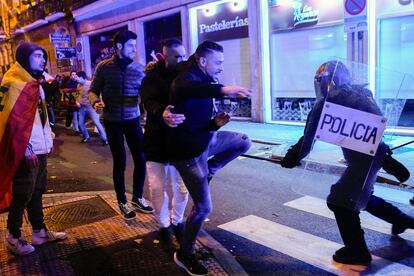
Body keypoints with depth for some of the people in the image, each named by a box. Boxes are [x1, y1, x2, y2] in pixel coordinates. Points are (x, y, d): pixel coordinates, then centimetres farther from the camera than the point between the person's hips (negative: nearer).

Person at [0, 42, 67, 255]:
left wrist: (48, 140, 16)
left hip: (39, 148, 9)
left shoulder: (34, 82, 16)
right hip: (26, 151, -9)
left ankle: (40, 231, 28)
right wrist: (25, 148, -20)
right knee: (23, 194, 1)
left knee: (37, 191, 16)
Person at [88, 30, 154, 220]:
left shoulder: (138, 68, 0)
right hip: (112, 121, -2)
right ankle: (122, 202, 24)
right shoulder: (103, 67, -5)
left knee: (141, 159, 4)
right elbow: (93, 90, -1)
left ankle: (137, 198, 26)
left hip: (133, 119, 2)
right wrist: (96, 102, -21)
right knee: (120, 162, 5)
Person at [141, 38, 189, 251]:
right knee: (157, 188, 3)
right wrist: (161, 114, -47)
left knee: (182, 187, 6)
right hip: (157, 140, -2)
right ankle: (164, 226, 25)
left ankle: (177, 222, 31)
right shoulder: (153, 77, -6)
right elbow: (149, 102, -23)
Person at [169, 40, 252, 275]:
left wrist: (216, 123, -10)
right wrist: (222, 89, -62)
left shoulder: (204, 81, 10)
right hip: (189, 150, -9)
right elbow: (184, 88, -48)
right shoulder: (188, 77, -20)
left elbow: (201, 121, 12)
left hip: (203, 139, 9)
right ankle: (184, 255, 19)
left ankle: (208, 171, 19)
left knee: (244, 142, 13)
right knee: (204, 207, -2)